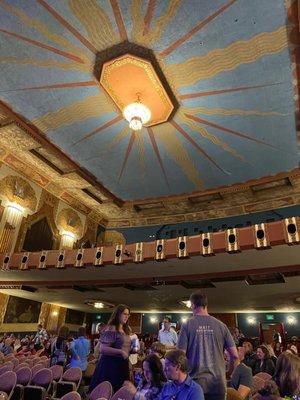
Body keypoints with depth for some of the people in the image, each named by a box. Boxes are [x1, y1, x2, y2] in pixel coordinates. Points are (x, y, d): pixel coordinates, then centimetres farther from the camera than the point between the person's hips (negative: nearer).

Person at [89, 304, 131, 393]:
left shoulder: (126, 330, 11)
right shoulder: (111, 329, -15)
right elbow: (102, 349, -22)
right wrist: (120, 352, -25)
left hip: (123, 364, 8)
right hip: (111, 364, -8)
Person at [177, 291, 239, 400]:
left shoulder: (187, 325, -8)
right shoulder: (221, 325, -2)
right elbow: (235, 355, 0)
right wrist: (229, 373, 18)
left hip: (196, 380, -2)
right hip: (218, 382, 2)